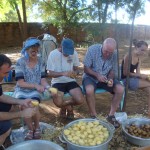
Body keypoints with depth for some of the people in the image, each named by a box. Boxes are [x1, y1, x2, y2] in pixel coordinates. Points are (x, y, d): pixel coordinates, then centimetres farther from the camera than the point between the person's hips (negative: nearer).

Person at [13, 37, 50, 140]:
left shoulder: (40, 61, -1)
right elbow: (20, 83, -12)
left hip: (36, 91, 1)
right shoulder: (20, 62, -9)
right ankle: (30, 128, 2)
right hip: (22, 90, -1)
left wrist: (48, 87, -22)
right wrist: (36, 85, -25)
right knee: (25, 107, -28)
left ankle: (37, 127, 3)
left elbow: (43, 79, -1)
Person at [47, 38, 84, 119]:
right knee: (58, 102, -29)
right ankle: (68, 106, 11)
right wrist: (63, 73, -27)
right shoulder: (53, 54, -11)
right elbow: (50, 73, -10)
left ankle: (64, 104, 15)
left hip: (70, 81, 3)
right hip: (57, 82, -2)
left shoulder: (74, 53, -2)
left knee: (80, 100, -20)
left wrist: (74, 72, -16)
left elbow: (76, 69, 10)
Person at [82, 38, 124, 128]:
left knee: (120, 89, -18)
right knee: (89, 90, -35)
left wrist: (110, 79, -21)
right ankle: (94, 116, -12)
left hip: (106, 77, 3)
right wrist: (97, 75, -30)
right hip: (91, 76, -3)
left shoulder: (114, 54, -11)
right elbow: (86, 68, -15)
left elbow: (112, 70, 0)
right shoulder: (92, 49, -21)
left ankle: (111, 115, -1)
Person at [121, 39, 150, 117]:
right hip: (125, 79, -8)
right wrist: (140, 75, -18)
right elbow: (125, 73, -18)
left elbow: (137, 72, 2)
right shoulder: (128, 56, -20)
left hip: (132, 78, 8)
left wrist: (141, 75, -20)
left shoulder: (139, 57, 4)